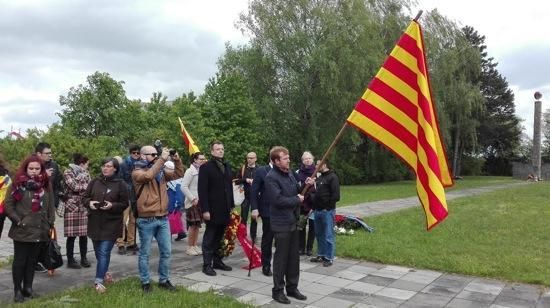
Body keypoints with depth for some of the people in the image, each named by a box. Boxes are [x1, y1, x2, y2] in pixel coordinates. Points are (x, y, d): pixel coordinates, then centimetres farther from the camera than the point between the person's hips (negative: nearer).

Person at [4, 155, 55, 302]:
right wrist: (18, 221, -10)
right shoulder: (18, 184, -5)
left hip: (40, 231, 3)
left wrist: (50, 223, 5)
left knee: (32, 260, 12)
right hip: (22, 231, -3)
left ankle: (28, 287, 24)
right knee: (20, 260, 4)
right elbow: (8, 205, -4)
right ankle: (17, 290, 16)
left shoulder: (46, 184, 7)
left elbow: (51, 206, 10)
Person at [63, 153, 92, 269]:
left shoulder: (85, 173, 16)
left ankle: (83, 258, 16)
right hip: (72, 207, -5)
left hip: (84, 207, 5)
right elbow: (74, 186, -13)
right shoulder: (68, 172, -3)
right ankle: (70, 260, 10)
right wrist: (86, 186, -1)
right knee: (72, 235, 0)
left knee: (84, 234, 6)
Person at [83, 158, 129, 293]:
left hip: (111, 224, -4)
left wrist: (112, 205, -20)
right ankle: (104, 272, 38)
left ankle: (99, 281, -3)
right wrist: (89, 203, -11)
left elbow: (124, 204, -3)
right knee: (98, 251, 16)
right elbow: (84, 197, 11)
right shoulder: (95, 182, 6)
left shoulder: (120, 184, -4)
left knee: (104, 252, -9)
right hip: (95, 223, 5)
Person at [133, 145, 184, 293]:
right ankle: (145, 282, 20)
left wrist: (176, 160, 1)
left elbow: (178, 175, 16)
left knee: (166, 252, 12)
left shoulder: (161, 171, 12)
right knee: (145, 253, 7)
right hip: (146, 220, -6)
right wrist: (162, 159, -24)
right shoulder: (137, 172, -6)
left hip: (163, 219, 6)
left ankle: (164, 280, 25)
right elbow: (149, 175, -27)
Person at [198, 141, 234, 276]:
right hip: (213, 210, -5)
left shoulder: (227, 167, 14)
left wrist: (231, 205, 12)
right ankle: (207, 264, 11)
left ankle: (217, 261, 22)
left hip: (225, 209, 5)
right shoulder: (206, 167, -5)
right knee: (209, 238, 3)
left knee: (219, 237, 11)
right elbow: (202, 190, -10)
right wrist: (205, 209, -15)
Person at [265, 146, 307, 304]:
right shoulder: (271, 177, -16)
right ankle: (278, 290, 16)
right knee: (281, 257, 2)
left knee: (294, 257, 14)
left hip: (293, 221, 8)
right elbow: (278, 200, -25)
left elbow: (298, 191, 21)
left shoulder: (289, 173, 9)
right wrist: (297, 200, -13)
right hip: (281, 223, -8)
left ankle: (292, 287, 26)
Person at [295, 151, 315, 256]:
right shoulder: (298, 173, 1)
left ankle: (309, 248, 18)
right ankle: (301, 248, 17)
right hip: (301, 203, 1)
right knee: (301, 226, 7)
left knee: (312, 226, 6)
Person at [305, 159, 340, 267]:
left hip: (327, 211, -8)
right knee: (319, 234, 15)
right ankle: (321, 255, 27)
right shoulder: (319, 178, 15)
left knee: (328, 235, 0)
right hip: (318, 210, 8)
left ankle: (329, 258, 9)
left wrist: (327, 204, -13)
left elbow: (336, 196, -15)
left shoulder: (332, 177, -10)